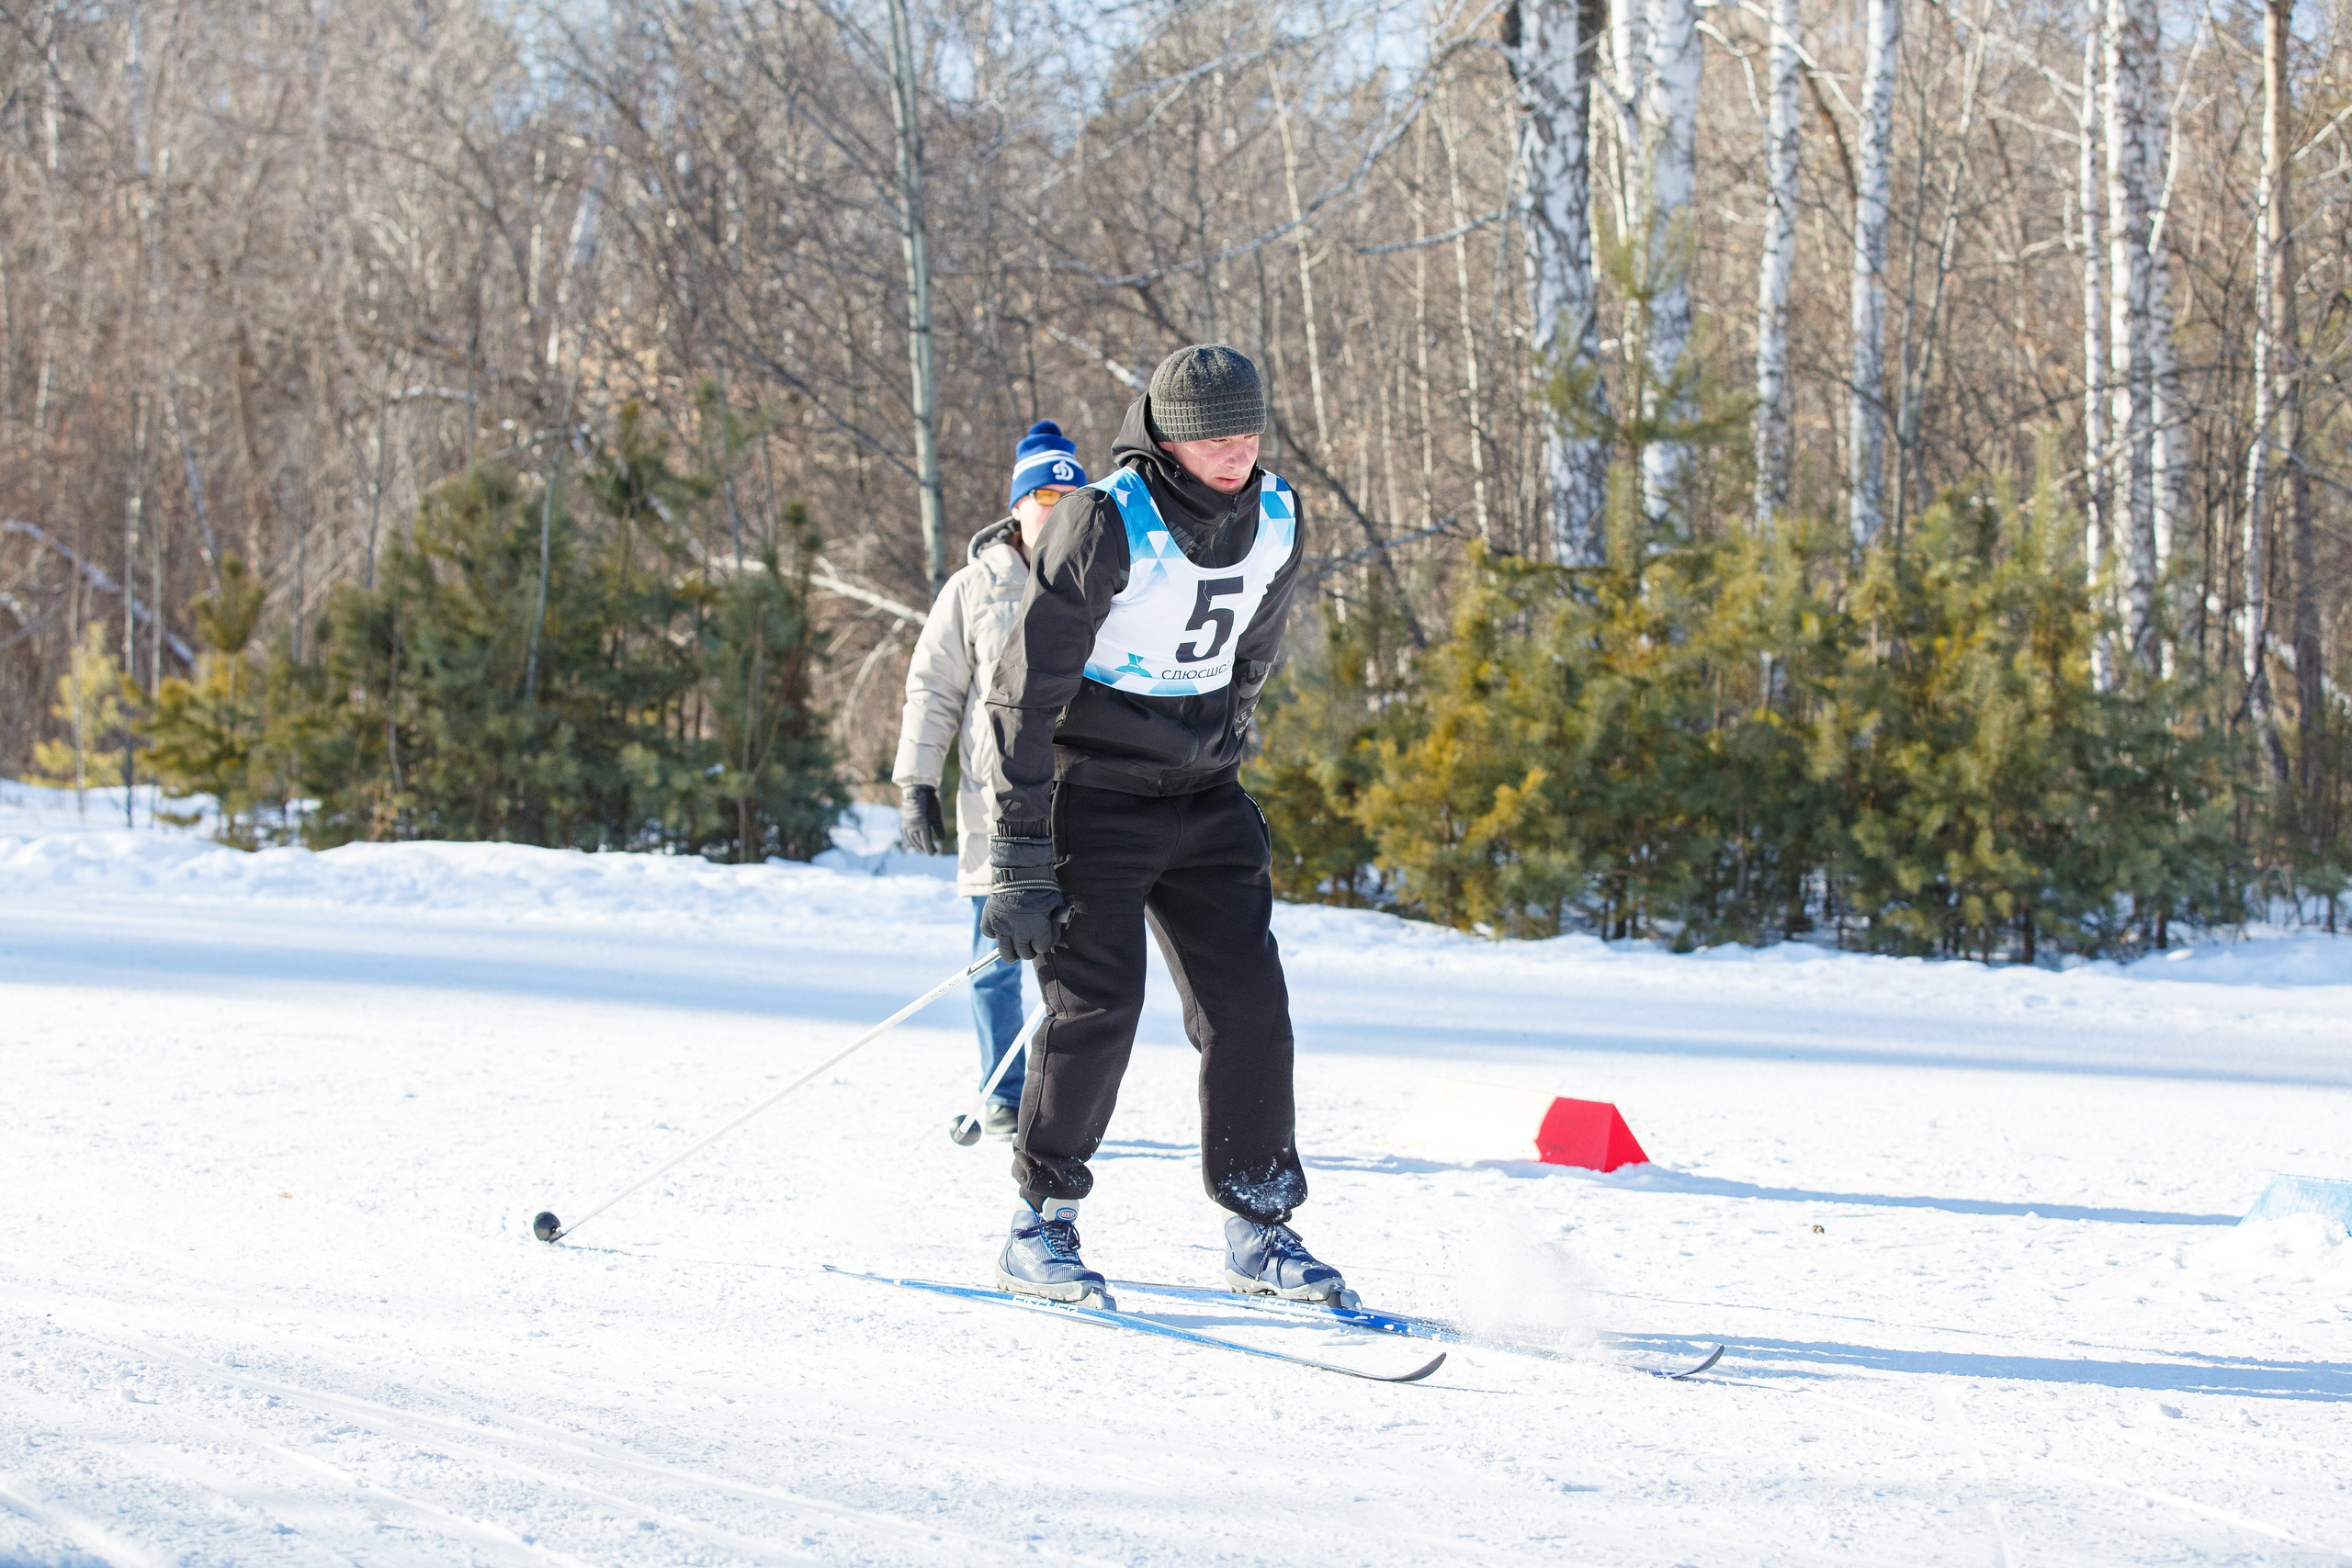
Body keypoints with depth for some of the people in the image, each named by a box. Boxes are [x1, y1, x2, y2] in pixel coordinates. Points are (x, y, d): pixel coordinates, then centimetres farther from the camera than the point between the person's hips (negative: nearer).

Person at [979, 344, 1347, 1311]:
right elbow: (1026, 688, -18)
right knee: (1097, 1004, -13)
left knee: (1249, 1005, 0)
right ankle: (1041, 1228, -1)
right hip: (1092, 792, -6)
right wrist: (1020, 857, -20)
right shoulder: (1106, 527, -19)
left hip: (1202, 798, 6)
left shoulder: (1275, 524, 0)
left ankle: (1260, 1231, 10)